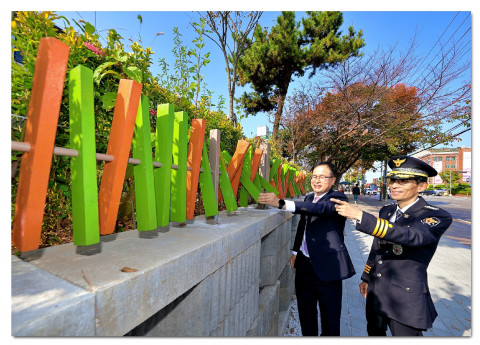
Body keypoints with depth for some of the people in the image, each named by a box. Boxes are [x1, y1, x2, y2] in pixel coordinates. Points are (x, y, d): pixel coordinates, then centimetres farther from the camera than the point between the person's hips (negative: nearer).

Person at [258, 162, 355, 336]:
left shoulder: (338, 198, -13)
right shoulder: (309, 198, 8)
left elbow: (321, 208, -35)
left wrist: (281, 203, -46)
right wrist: (295, 251, 14)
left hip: (327, 267, -6)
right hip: (304, 264, 6)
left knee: (330, 317, 12)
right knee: (305, 312, 22)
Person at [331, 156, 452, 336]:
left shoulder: (437, 216, -15)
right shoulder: (386, 211, 3)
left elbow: (411, 236, -36)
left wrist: (360, 216, -42)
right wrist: (366, 277, 16)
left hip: (405, 299, -6)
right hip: (376, 292, 6)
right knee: (374, 333, 23)